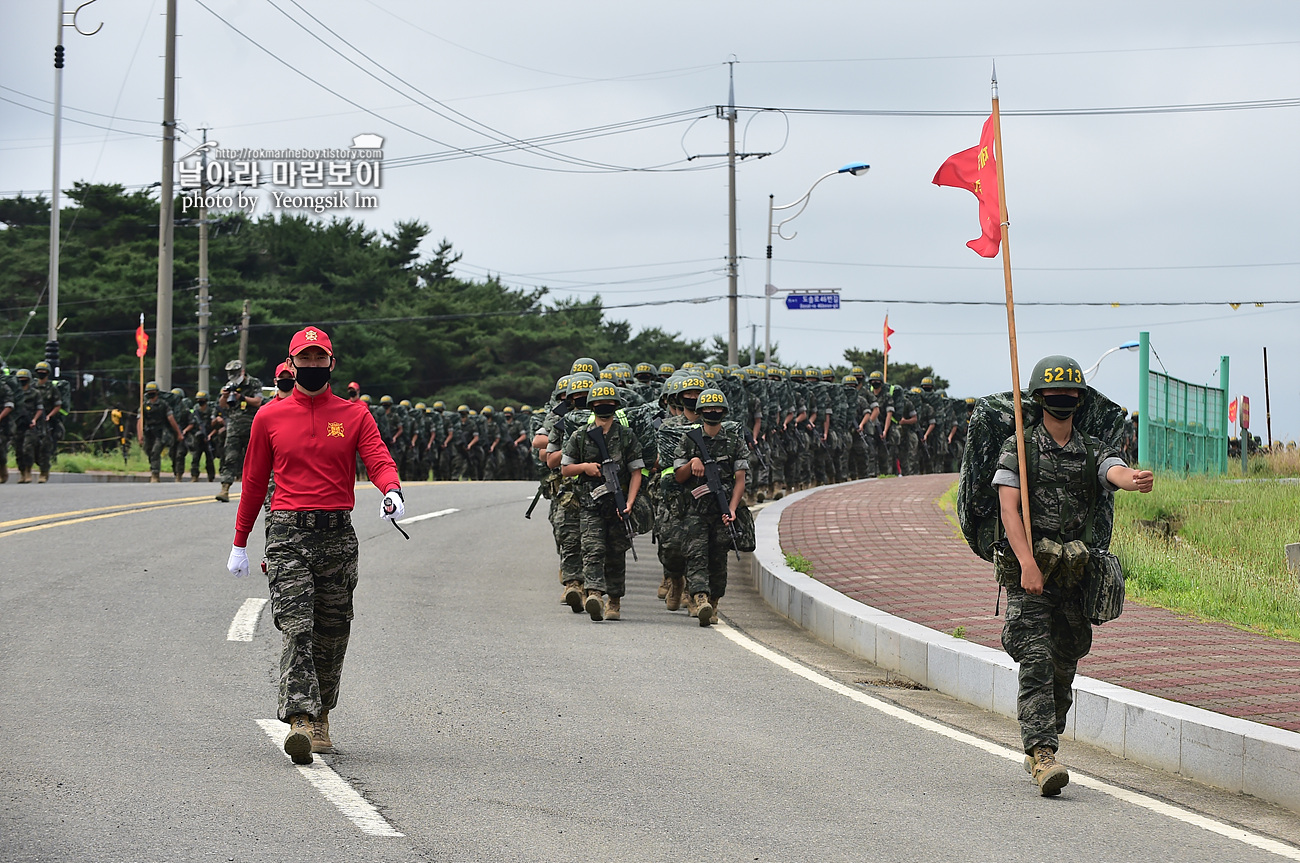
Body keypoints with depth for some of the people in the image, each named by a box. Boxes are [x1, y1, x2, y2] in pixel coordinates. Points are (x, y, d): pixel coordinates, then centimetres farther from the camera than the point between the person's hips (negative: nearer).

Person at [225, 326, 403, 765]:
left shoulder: (354, 415, 8)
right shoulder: (270, 417, 8)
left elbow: (378, 459, -6)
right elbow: (254, 482, 13)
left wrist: (392, 490, -29)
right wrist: (240, 544, 14)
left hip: (338, 534, 2)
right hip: (288, 533, -2)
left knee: (331, 634, 8)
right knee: (296, 627, -15)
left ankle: (320, 717, 24)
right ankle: (300, 720, -25)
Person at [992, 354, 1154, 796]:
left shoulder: (1093, 452, 9)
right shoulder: (1019, 448, 1)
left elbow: (1117, 472, -14)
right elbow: (1009, 509, -10)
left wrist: (1136, 479, -40)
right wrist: (1027, 563, -24)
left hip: (1074, 577, 4)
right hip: (1028, 575, -4)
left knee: (1064, 667, 9)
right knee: (1037, 661, -16)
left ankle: (1038, 749, 25)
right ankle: (1042, 754, -24)